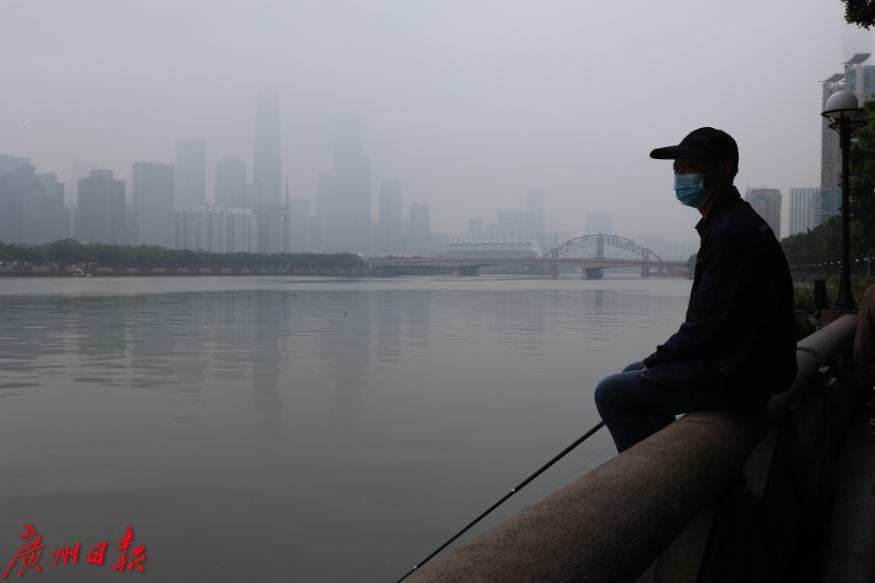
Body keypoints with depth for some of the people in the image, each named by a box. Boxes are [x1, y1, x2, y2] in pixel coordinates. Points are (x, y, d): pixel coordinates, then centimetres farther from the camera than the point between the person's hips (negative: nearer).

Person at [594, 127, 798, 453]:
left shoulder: (732, 230, -20)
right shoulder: (734, 222, 14)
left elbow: (707, 324, -22)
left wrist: (655, 362, -7)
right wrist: (658, 361, 11)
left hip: (736, 377, -11)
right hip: (745, 364, 11)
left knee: (611, 392, -9)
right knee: (632, 374, 23)